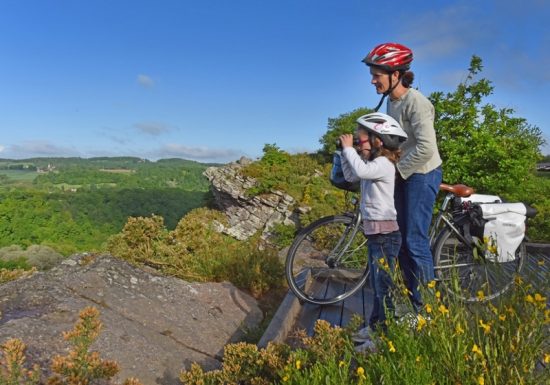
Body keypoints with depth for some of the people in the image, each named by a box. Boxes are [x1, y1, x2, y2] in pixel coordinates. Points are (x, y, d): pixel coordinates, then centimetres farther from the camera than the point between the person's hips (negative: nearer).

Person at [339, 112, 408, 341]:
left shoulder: (384, 164, -17)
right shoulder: (372, 163, 13)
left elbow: (360, 170, -36)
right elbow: (350, 176, 18)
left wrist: (348, 148, -23)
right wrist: (345, 152, 8)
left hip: (385, 233, -10)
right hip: (374, 231, 10)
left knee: (384, 286, -2)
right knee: (376, 284, 20)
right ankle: (376, 326, 33)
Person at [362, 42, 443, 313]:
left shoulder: (415, 101, -17)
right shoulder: (391, 101, 10)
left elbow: (426, 147, -25)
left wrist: (397, 169, -17)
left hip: (422, 175, -9)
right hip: (403, 175, 9)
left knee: (415, 241, -7)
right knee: (400, 240, 11)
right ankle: (415, 302, 25)